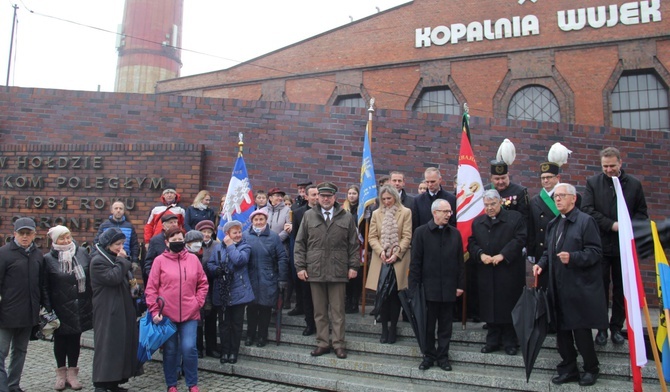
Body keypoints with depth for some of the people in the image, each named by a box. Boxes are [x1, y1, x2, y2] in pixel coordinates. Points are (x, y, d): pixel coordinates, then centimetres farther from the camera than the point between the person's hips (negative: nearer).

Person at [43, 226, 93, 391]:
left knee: (75, 339, 12)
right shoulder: (48, 259, -6)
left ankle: (72, 373, 24)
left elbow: (90, 278, 5)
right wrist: (48, 310, -11)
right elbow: (45, 287, -5)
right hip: (60, 309, -2)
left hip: (80, 307, 2)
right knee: (60, 340, 12)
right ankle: (61, 373, 28)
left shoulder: (82, 253, 0)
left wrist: (92, 301, 3)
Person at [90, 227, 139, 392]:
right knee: (107, 345, -7)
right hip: (107, 311, -8)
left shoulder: (115, 258, 15)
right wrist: (121, 261, -14)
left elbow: (125, 277, 19)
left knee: (121, 344, 9)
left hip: (122, 308, 9)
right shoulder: (98, 261, -11)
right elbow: (113, 278, -22)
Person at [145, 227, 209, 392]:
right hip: (166, 314, -1)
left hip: (190, 314, 1)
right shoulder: (160, 260, -1)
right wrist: (154, 310, -8)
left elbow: (203, 284, 11)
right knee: (170, 350, 9)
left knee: (189, 348, -5)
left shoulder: (193, 259, 4)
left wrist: (198, 302, 1)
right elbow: (151, 288, -2)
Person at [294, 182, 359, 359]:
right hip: (315, 270, 1)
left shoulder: (347, 218, 5)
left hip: (338, 271, -1)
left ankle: (339, 344, 17)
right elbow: (300, 243, 7)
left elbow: (353, 244, 7)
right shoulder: (308, 216, 6)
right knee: (319, 311, 9)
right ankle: (323, 343, 21)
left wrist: (353, 266, 1)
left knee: (338, 310, 6)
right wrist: (300, 266, 1)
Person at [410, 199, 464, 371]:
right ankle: (429, 355, 22)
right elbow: (415, 262, -4)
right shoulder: (421, 232, -3)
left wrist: (460, 284, 3)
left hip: (448, 288, 3)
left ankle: (443, 356, 23)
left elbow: (460, 261, 8)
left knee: (446, 325, 11)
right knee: (428, 324, 8)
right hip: (428, 287, -2)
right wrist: (414, 286, -8)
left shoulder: (455, 233, 6)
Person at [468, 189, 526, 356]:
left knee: (509, 306, 3)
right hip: (486, 274, 4)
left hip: (509, 271, -3)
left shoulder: (515, 218, -1)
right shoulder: (478, 222, 13)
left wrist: (502, 255, -17)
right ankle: (493, 341, 20)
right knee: (490, 307, 8)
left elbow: (520, 239, -9)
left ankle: (510, 342, 16)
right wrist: (480, 255, -9)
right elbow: (471, 243, 10)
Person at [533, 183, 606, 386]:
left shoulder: (586, 221, -8)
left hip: (579, 288, -7)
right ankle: (568, 369, 24)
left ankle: (591, 369, 22)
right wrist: (541, 264, 5)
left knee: (581, 330, 2)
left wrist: (572, 258, -26)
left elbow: (595, 252, -13)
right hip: (558, 287, 7)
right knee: (562, 330, 12)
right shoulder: (553, 224, 15)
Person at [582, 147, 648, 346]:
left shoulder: (634, 184, 4)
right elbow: (587, 209, -9)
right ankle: (601, 328, 15)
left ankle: (617, 327, 22)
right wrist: (611, 225, -17)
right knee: (601, 289, 5)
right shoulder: (593, 182, 1)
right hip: (601, 244, -1)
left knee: (621, 289, 9)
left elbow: (642, 213, 6)